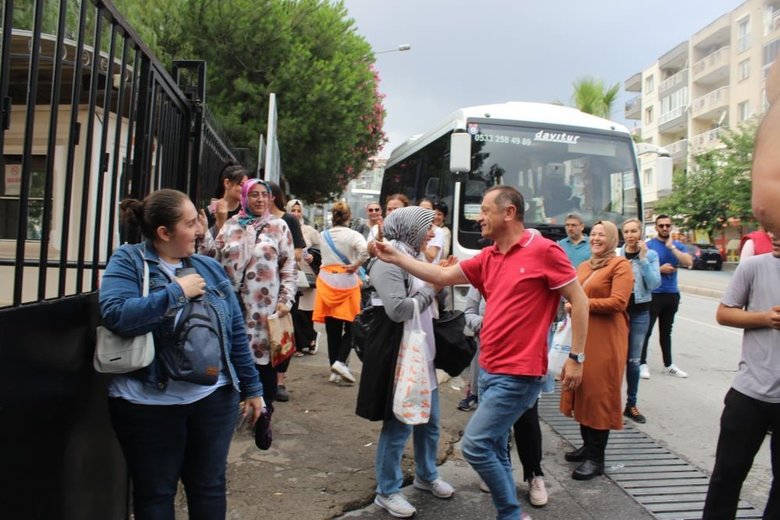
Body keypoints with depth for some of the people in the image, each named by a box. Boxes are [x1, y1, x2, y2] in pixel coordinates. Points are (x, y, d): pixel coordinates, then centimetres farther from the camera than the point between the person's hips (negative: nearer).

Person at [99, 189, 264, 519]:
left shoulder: (209, 267, 6)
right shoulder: (128, 261, -5)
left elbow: (235, 331, 9)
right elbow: (115, 314, -23)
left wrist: (252, 387, 9)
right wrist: (177, 291, -19)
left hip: (214, 398, 4)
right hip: (149, 404, -3)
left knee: (209, 487, 17)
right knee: (155, 493, 14)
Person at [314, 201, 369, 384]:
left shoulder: (323, 235, 6)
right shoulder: (352, 235, -8)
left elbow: (324, 257, 12)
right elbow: (365, 250, -24)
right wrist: (355, 265, -12)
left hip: (326, 280, 4)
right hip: (346, 281, -4)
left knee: (332, 329, 8)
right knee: (350, 327, 8)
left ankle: (334, 370, 12)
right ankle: (340, 361, -9)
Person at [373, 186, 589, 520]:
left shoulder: (544, 250, -11)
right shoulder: (487, 258, 9)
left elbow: (579, 300, -9)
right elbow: (442, 276, 10)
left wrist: (576, 358, -10)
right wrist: (396, 258, 4)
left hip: (518, 374, -8)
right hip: (489, 370, 8)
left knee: (475, 445, -8)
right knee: (494, 448, 16)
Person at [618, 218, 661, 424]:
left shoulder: (650, 254, 1)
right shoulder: (615, 255, -1)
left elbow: (654, 284, -10)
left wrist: (643, 258, -15)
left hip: (640, 312, 1)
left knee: (634, 360, 8)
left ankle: (631, 404, 19)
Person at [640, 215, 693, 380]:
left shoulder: (678, 245, 7)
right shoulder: (648, 245, -6)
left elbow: (689, 262, -9)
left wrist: (672, 247, -12)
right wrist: (660, 269, -18)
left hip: (672, 294, 5)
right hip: (653, 294, -5)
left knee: (666, 331, 15)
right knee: (646, 330, -3)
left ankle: (668, 365, 22)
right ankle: (642, 364, 4)